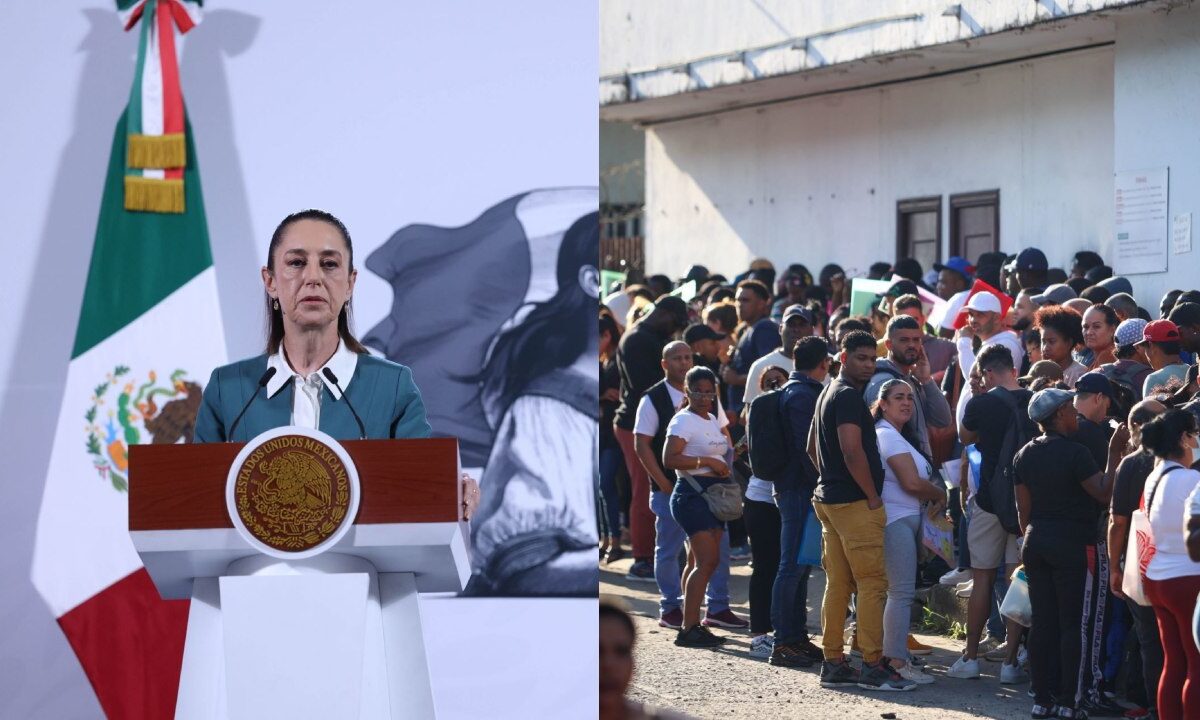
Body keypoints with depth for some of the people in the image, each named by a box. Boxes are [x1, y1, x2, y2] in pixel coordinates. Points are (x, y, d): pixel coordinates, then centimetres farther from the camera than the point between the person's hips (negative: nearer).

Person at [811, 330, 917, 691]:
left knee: (838, 582, 10)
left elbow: (814, 450, 25)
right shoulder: (849, 396, -14)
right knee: (872, 583, -8)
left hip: (829, 498, 10)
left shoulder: (829, 393, 18)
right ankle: (873, 666, -8)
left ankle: (833, 663, 12)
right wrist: (873, 498, -14)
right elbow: (852, 452, -21)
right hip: (854, 501, -10)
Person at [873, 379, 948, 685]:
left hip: (909, 519, 11)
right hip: (896, 519, -11)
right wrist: (941, 495, -3)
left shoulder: (900, 435, 21)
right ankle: (897, 662, -11)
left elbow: (916, 480, 20)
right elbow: (912, 483, -18)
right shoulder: (887, 435, -13)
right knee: (902, 591, -11)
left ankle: (895, 654, 19)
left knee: (901, 590, 13)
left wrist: (934, 498, 3)